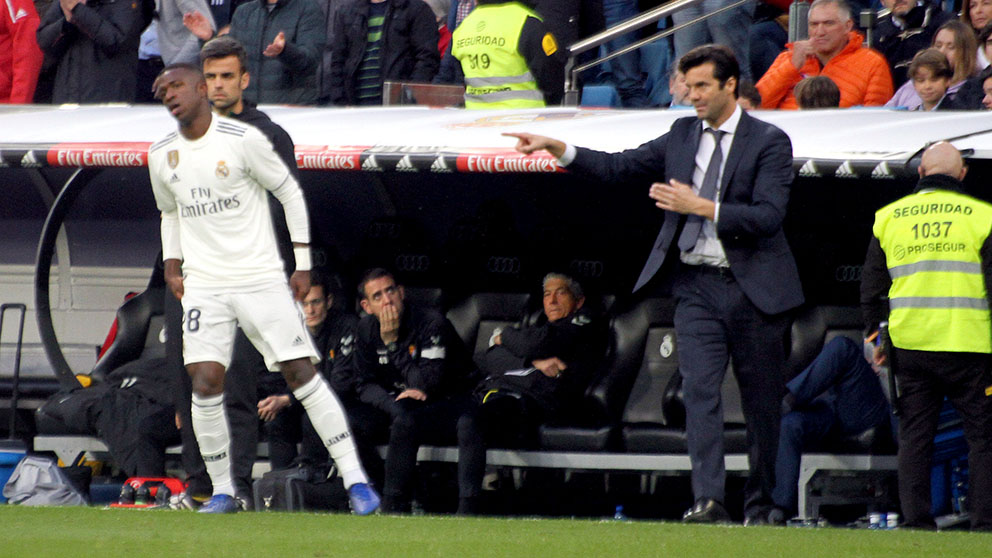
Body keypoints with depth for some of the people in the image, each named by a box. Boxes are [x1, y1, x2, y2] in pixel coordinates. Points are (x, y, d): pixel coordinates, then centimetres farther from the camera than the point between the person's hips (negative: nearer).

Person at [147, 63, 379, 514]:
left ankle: (354, 479, -4)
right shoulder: (161, 155, 7)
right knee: (206, 381, -12)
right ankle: (222, 490, -1)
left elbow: (289, 192, 2)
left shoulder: (243, 140, -7)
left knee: (301, 372, -7)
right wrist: (173, 266, 11)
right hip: (203, 285, 3)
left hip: (261, 278, -3)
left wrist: (302, 263, -1)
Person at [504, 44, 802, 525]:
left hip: (753, 287, -3)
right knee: (700, 390, -13)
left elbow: (768, 216, -14)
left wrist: (701, 206, -20)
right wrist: (558, 150, 1)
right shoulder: (682, 135, 11)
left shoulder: (768, 142, -4)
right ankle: (708, 500, -23)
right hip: (697, 286, 3)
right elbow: (620, 168, 11)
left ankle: (759, 505, 17)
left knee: (760, 401, 5)